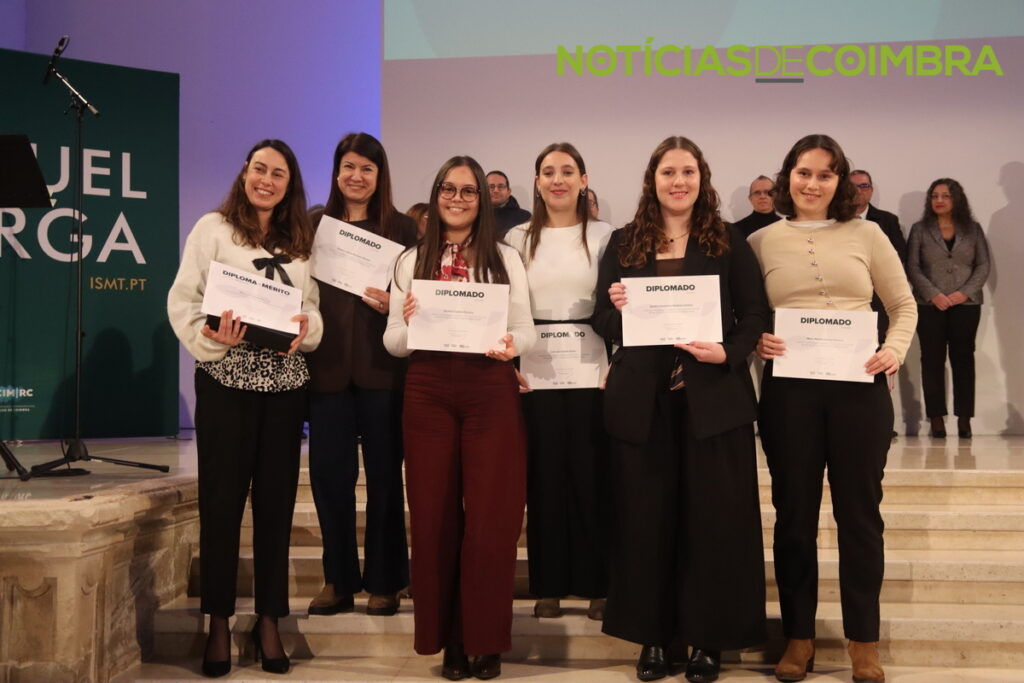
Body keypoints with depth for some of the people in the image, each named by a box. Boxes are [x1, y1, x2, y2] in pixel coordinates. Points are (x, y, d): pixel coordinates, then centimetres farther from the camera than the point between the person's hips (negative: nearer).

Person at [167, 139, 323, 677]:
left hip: (285, 380, 4)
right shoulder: (213, 228, 2)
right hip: (226, 379, -3)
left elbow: (314, 306, 12)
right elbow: (183, 300, -4)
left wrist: (306, 328, -9)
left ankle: (268, 621, 19)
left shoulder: (301, 240, 14)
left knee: (276, 501, 7)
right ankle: (218, 623, 15)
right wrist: (210, 337, -21)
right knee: (222, 500, 2)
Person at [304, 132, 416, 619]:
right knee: (329, 471, 5)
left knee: (383, 473, 5)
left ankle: (383, 582, 16)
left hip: (382, 365, -2)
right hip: (327, 364, 2)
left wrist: (394, 304, -16)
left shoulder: (401, 228, 5)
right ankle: (338, 580, 19)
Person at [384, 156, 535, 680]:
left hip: (491, 390, -1)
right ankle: (447, 638, 17)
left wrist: (512, 343, -19)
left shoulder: (505, 258, 7)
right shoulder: (411, 261, 9)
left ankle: (485, 640, 13)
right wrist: (407, 323, -15)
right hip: (428, 391, 1)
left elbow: (528, 331, 3)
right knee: (434, 514, 4)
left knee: (491, 516, 0)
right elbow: (392, 343, 6)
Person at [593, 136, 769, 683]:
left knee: (714, 517, 3)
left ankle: (708, 637, 18)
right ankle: (656, 636, 19)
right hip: (641, 399, 1)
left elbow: (755, 315, 2)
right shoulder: (624, 243, 9)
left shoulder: (728, 242, 5)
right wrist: (618, 310, -14)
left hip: (713, 396, -1)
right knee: (646, 517, 5)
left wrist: (729, 353, -16)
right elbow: (602, 320, 8)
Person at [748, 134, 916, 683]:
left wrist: (895, 350, -7)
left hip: (859, 386, 0)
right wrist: (754, 341, -11)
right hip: (789, 389, 0)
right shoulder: (761, 241, 5)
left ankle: (863, 639, 20)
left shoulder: (866, 235, 6)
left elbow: (904, 306, 11)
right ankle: (798, 635, 21)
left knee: (859, 511, 7)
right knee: (794, 512, 8)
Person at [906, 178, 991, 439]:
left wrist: (965, 292, -11)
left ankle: (964, 419, 4)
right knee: (932, 360, -2)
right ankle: (936, 418, 1)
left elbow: (984, 265, 5)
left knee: (963, 359, 1)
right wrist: (934, 295, -13)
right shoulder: (920, 229, 7)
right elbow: (912, 267, 0)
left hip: (966, 304, 1)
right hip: (930, 305, -1)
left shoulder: (973, 229, 10)